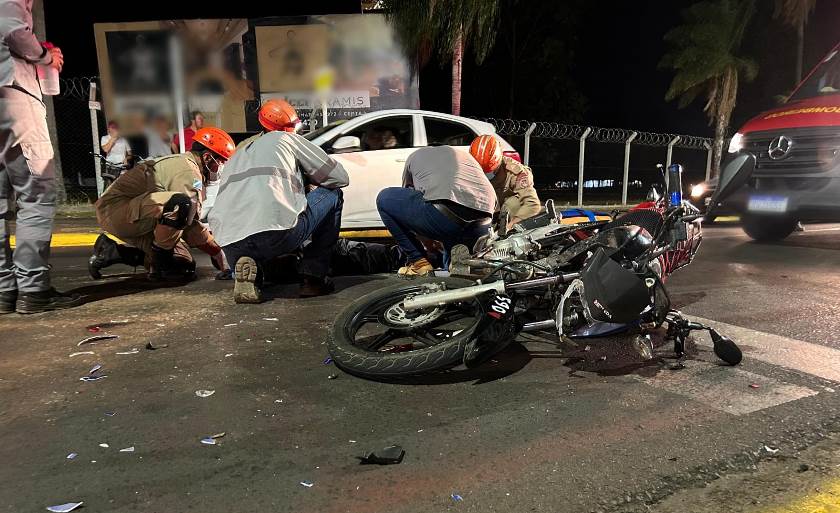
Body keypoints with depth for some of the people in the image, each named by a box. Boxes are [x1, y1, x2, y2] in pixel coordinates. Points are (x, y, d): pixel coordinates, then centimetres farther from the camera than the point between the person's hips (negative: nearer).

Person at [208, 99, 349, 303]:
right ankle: (313, 277, 14)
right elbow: (340, 177, 20)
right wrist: (308, 180, 39)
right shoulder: (288, 139, 20)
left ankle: (246, 267, 3)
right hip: (278, 231, -5)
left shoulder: (237, 156, 34)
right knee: (332, 194, 20)